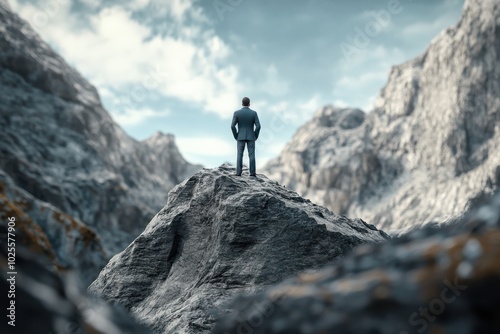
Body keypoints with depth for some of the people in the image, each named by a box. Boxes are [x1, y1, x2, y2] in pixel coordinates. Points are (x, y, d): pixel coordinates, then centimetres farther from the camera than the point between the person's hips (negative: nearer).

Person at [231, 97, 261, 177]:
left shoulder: (236, 113, -7)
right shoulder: (254, 113, -6)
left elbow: (232, 126, -11)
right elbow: (258, 126, -10)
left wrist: (235, 136, 1)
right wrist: (256, 136, 3)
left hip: (241, 137, 0)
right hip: (250, 137, 0)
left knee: (240, 155, 5)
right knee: (251, 155, 3)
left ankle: (238, 173, 0)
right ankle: (252, 173, 0)